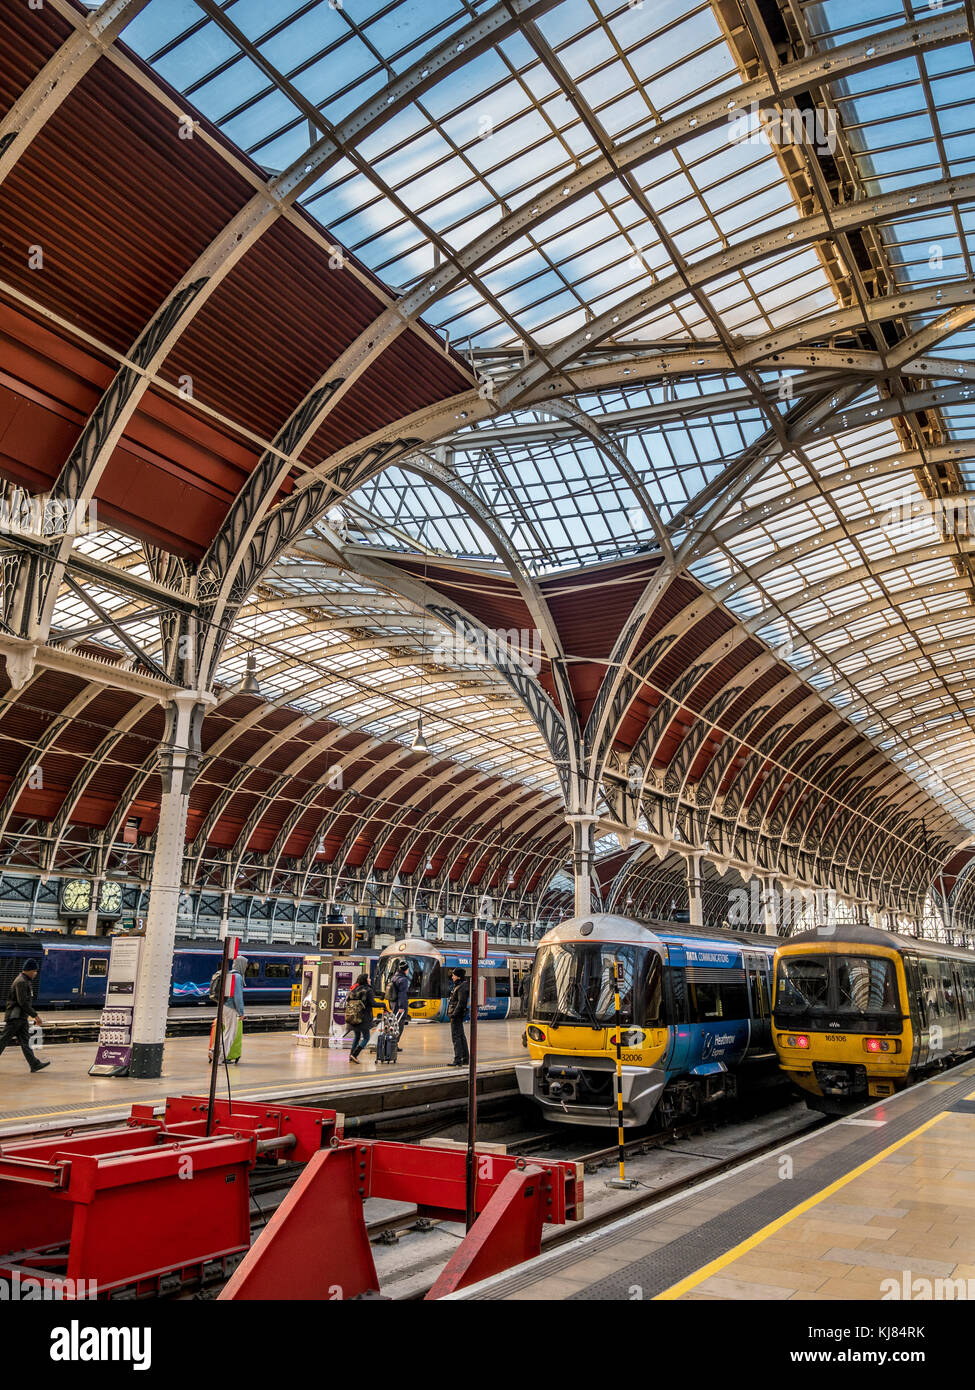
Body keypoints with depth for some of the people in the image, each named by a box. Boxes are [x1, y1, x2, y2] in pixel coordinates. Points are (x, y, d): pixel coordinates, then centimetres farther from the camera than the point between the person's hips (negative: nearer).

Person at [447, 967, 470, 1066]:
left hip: (457, 1015, -11)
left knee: (456, 1037, -10)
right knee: (461, 1036, 14)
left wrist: (454, 1013, -23)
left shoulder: (462, 987, -16)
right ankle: (465, 1059, 20)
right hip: (458, 1015, 11)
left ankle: (458, 1060, -11)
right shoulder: (459, 985, 15)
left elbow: (461, 1002, -22)